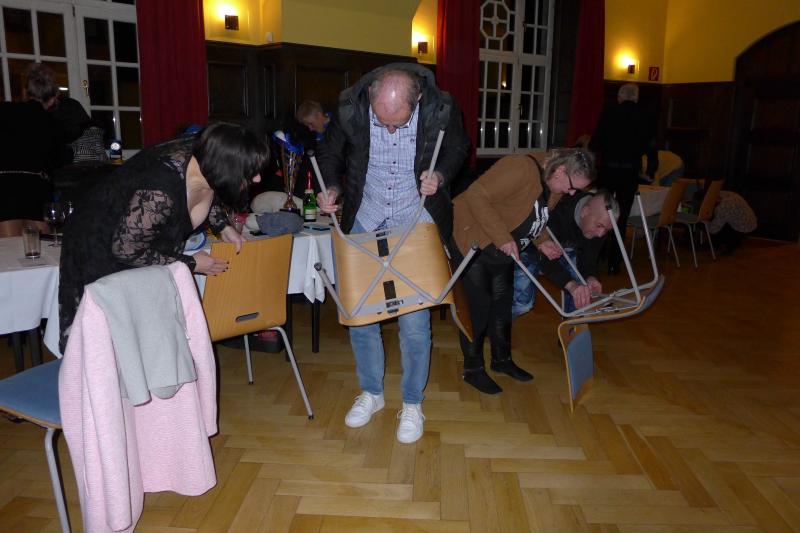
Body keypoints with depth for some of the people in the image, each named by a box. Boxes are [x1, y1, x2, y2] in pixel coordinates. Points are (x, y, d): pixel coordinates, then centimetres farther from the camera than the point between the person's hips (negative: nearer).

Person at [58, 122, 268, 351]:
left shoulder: (200, 153, -17)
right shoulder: (160, 194, -40)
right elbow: (125, 250, -26)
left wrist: (223, 226, -1)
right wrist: (190, 264, -18)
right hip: (102, 252, -7)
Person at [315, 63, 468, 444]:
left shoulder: (441, 109, -18)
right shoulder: (350, 106, -14)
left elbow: (457, 150, 3)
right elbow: (330, 152, 4)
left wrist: (439, 176, -17)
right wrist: (332, 188, -14)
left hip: (417, 219, -2)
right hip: (365, 218, 3)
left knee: (414, 318, -2)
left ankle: (412, 404, 20)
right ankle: (371, 392, 29)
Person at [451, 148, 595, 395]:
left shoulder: (555, 191, 1)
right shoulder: (520, 168, -28)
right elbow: (476, 196, -32)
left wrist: (540, 242, -5)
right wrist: (502, 236, -33)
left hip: (504, 252, 9)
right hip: (472, 241, -8)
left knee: (502, 303, 15)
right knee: (478, 305, -4)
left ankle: (502, 359, 33)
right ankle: (472, 369, 13)